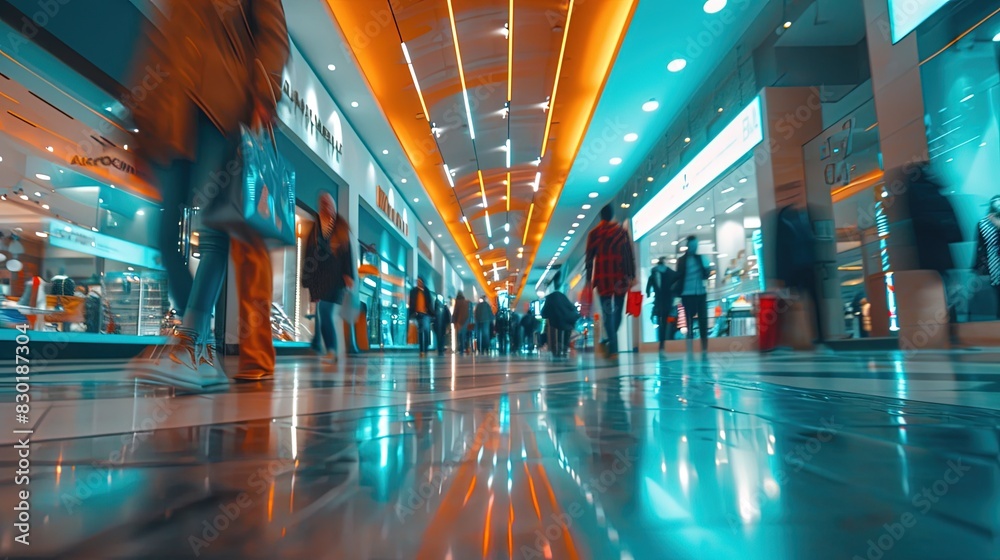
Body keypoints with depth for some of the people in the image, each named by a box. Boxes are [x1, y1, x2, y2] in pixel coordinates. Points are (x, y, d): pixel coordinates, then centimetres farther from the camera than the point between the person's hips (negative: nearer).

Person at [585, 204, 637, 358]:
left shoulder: (594, 233, 6)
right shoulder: (622, 231, 7)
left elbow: (589, 257, 3)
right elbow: (630, 255, 3)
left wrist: (589, 279, 6)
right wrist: (632, 275, 6)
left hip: (603, 276, -1)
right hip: (621, 275, 1)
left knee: (608, 312, -3)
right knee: (617, 310, 11)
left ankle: (613, 348, -10)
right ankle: (611, 343, 9)